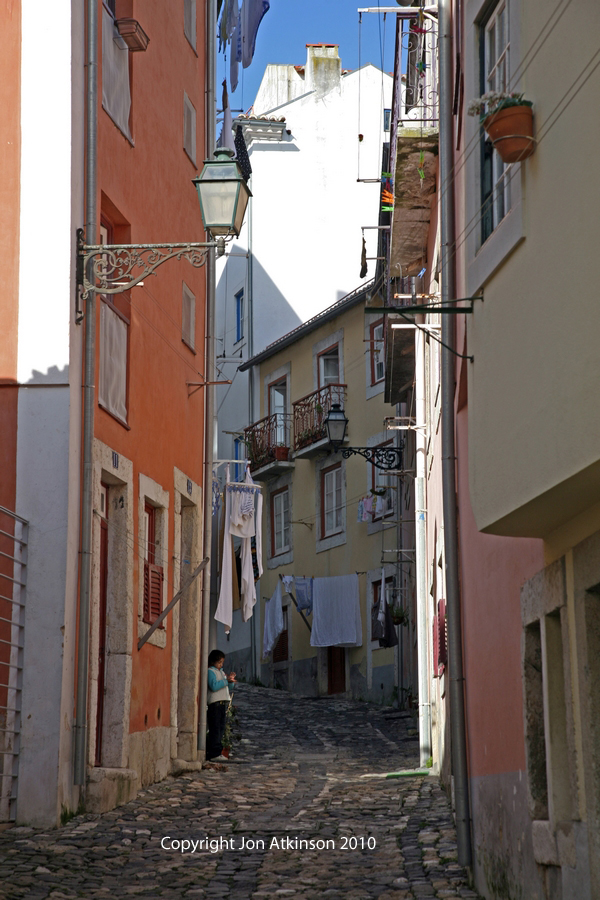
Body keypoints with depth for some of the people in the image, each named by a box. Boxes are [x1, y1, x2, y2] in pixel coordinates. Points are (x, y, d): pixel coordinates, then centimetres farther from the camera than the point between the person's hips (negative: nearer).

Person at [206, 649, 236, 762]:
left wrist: (230, 679, 7)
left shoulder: (221, 671, 23)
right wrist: (226, 680, -18)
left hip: (224, 703, 9)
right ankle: (214, 754, -11)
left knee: (221, 729, 7)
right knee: (215, 729, -10)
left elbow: (228, 688, 26)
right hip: (215, 703, -9)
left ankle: (217, 753, 10)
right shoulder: (210, 671, -4)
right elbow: (214, 686, -19)